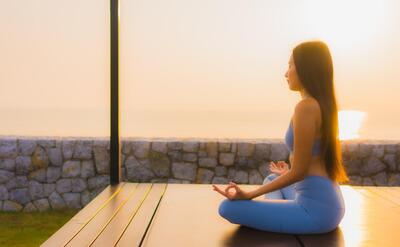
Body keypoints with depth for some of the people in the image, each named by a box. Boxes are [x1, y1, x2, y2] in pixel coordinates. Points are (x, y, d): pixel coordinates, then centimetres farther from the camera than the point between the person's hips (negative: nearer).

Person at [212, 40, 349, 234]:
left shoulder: (306, 106, -18)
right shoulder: (323, 104, 10)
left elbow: (298, 172, -17)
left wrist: (249, 195, -12)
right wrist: (288, 174, 38)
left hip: (315, 208, -9)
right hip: (328, 203, 9)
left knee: (228, 207, -12)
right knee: (271, 178, 35)